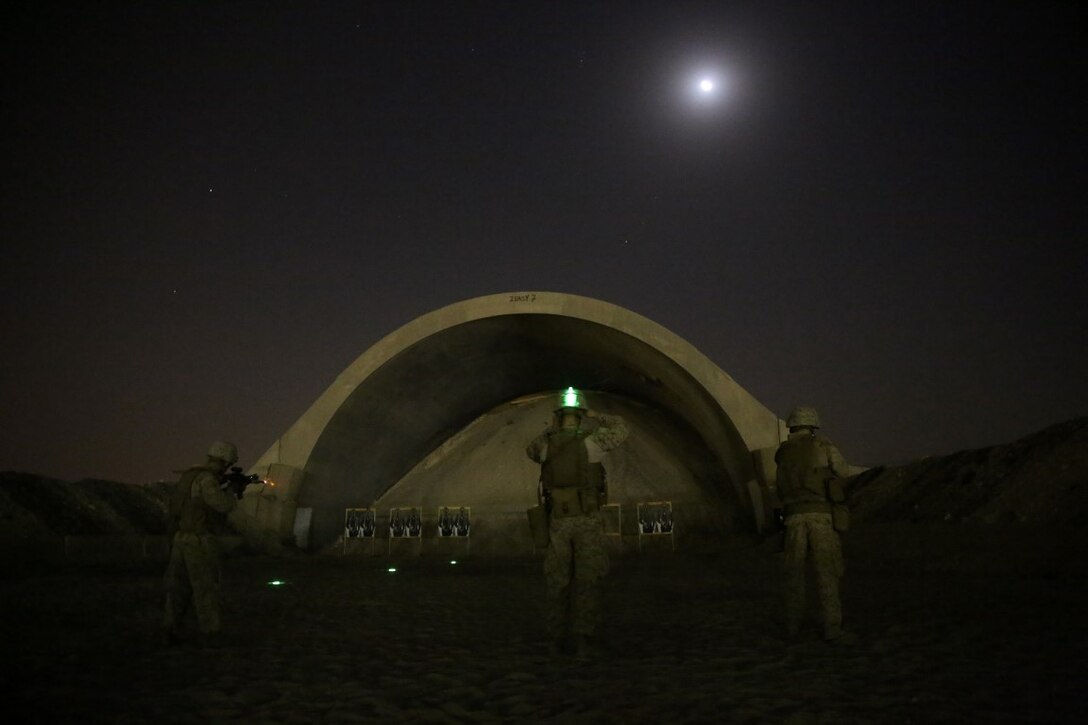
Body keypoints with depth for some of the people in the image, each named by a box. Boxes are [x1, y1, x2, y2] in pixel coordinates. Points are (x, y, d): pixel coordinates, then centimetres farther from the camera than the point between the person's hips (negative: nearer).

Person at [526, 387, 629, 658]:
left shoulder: (547, 445, 1)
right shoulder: (590, 442, -8)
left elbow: (531, 450, 27)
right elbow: (621, 428, 9)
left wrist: (550, 429, 23)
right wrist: (597, 417, 21)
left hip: (557, 521, 3)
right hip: (587, 519, -3)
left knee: (558, 582, 10)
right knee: (588, 580, 3)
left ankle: (559, 639, 15)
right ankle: (583, 638, -1)